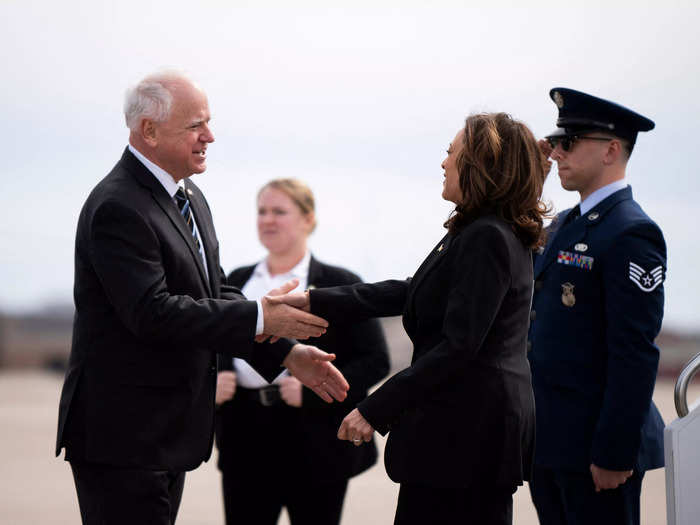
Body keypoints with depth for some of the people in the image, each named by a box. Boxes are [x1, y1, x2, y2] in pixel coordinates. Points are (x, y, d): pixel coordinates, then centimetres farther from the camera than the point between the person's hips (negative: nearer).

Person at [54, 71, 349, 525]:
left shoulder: (190, 198, 13)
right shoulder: (117, 208, -19)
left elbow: (215, 296, 15)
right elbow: (152, 312, -27)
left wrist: (287, 353, 3)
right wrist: (259, 317, -24)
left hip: (168, 432, 10)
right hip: (122, 434, -10)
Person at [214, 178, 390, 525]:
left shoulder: (340, 285, 1)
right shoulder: (236, 282, 14)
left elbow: (375, 361, -4)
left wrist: (313, 390, -16)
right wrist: (214, 382, -4)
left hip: (315, 446, -3)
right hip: (246, 442, 3)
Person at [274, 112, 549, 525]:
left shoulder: (485, 239, -18)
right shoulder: (490, 233, 14)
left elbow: (457, 346, -23)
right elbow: (410, 294, 17)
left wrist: (375, 411, -21)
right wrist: (315, 302, 14)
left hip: (462, 429, -10)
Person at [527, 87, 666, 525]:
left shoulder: (632, 234, -14)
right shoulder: (566, 224, 16)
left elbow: (636, 354, -19)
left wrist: (614, 453, -21)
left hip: (595, 446, -9)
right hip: (549, 441, 9)